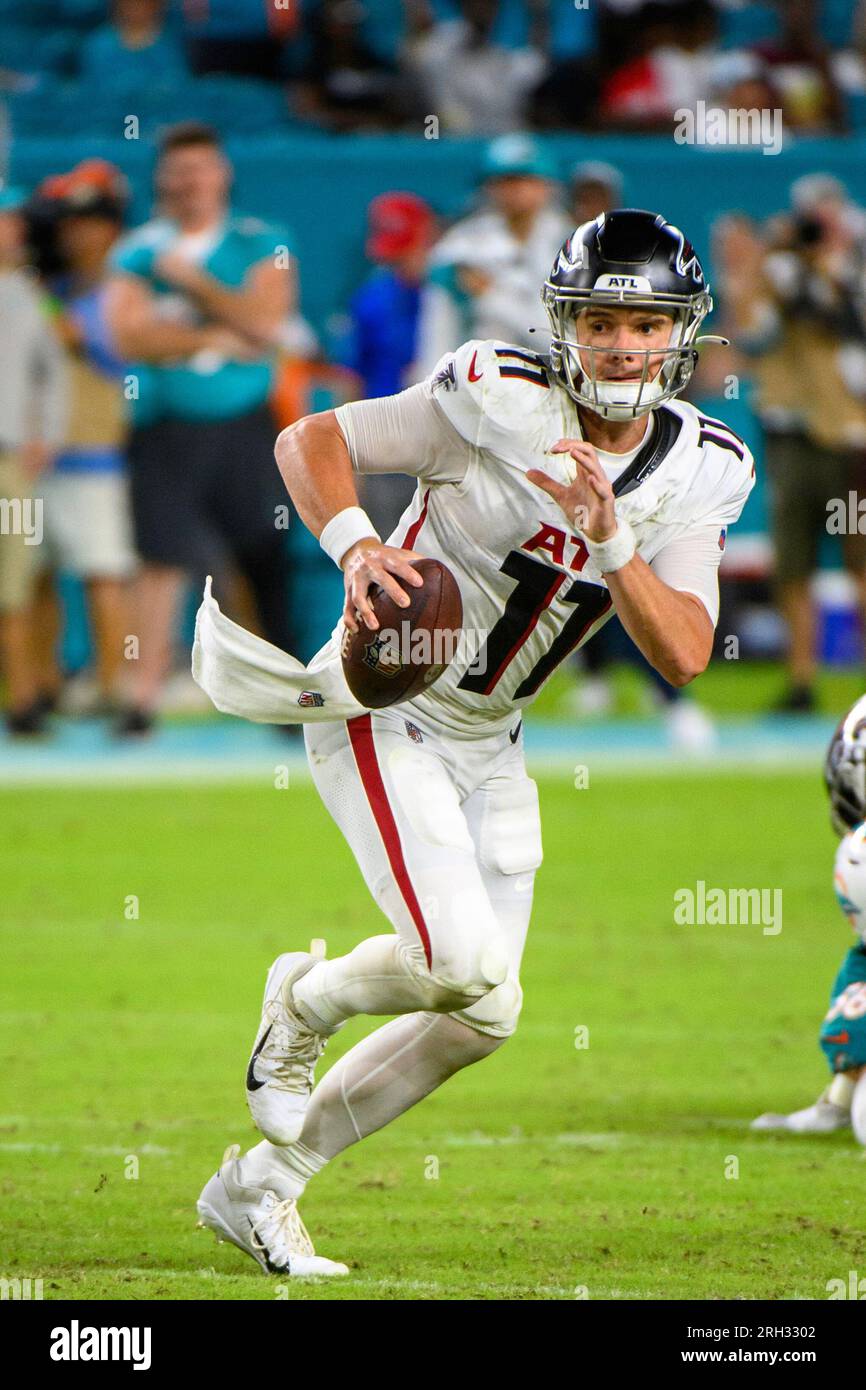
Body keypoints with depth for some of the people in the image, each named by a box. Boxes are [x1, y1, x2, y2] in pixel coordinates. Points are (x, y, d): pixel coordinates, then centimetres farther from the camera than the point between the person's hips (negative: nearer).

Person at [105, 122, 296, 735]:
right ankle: (145, 693, -7)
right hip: (167, 428, 0)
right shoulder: (137, 253, 6)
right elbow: (131, 335, -8)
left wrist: (193, 282, -10)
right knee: (163, 560, -7)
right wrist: (220, 338, -11)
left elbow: (264, 321, -9)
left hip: (244, 426, 0)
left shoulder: (262, 245, 5)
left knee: (268, 562, 1)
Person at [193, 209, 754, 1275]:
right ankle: (307, 1000, 11)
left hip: (488, 745, 7)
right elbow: (311, 440, -11)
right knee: (466, 967, -23)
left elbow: (683, 656, -12)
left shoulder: (699, 472, -3)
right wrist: (355, 546, -30)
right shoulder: (500, 402, -19)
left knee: (482, 1015, 7)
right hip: (384, 712, -7)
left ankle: (260, 1187, 20)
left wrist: (608, 537, -27)